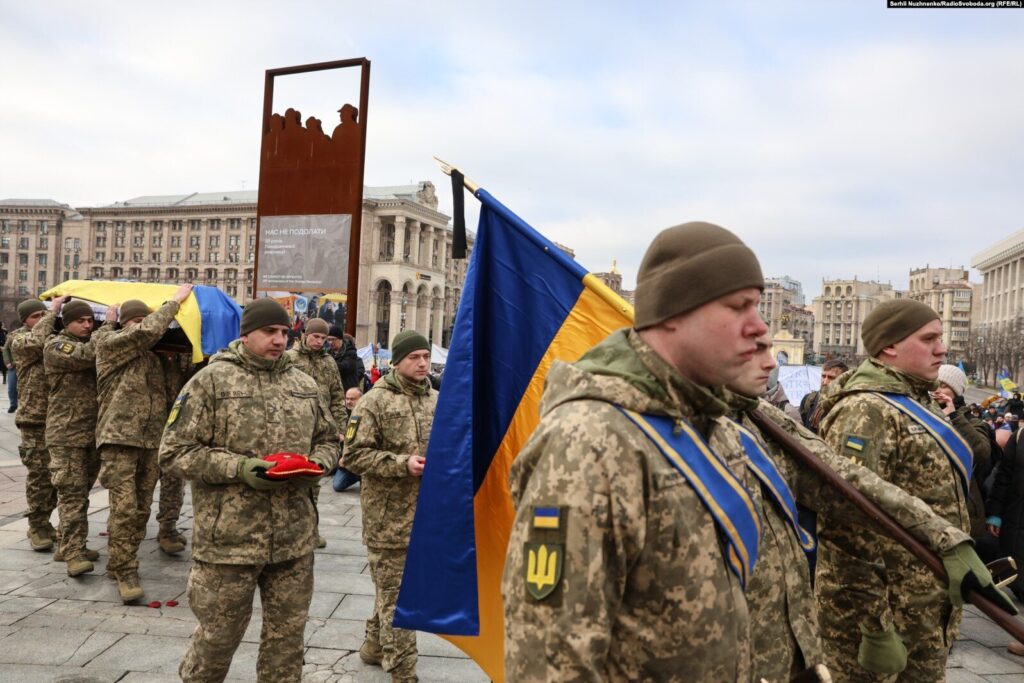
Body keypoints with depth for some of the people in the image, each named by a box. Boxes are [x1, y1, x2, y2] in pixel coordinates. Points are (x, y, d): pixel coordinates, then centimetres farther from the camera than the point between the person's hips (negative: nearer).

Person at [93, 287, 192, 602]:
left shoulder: (152, 356, 18)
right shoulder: (108, 343, -2)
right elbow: (148, 332, -17)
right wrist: (175, 301, -11)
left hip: (151, 440, 6)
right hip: (119, 438, -6)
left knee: (142, 508, 9)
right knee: (124, 506, -12)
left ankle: (121, 564, 22)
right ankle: (125, 571, -2)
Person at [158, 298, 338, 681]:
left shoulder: (304, 385, 8)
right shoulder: (210, 381, -7)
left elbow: (329, 439, 18)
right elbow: (175, 451, -8)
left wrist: (317, 463, -5)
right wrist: (238, 468, -19)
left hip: (295, 539, 4)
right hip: (228, 539, -4)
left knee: (287, 636, 15)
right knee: (218, 635, 13)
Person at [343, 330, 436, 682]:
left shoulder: (436, 400, 9)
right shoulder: (375, 402, -10)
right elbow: (353, 455, -12)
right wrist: (402, 464, -20)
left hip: (428, 512, 6)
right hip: (388, 516, -6)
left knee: (391, 586, 20)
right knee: (396, 593, 2)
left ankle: (375, 645, 39)